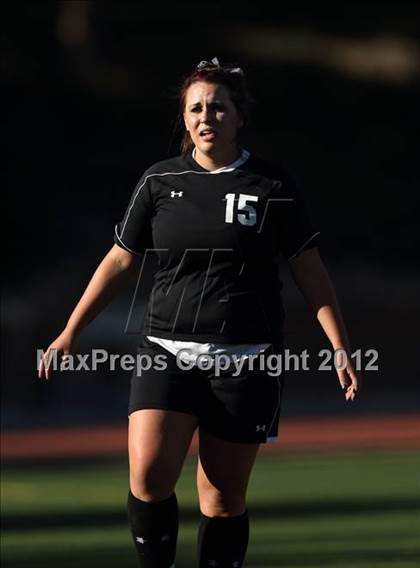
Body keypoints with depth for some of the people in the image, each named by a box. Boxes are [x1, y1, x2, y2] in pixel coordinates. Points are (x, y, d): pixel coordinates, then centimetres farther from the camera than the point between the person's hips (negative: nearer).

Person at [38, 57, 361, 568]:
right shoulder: (159, 182, 6)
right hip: (167, 353, 1)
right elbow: (120, 262, 13)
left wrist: (340, 349, -1)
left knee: (224, 497, 1)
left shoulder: (273, 187, 1)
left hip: (245, 360, -1)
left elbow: (311, 274, 4)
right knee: (148, 474, -17)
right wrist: (70, 332, 10)